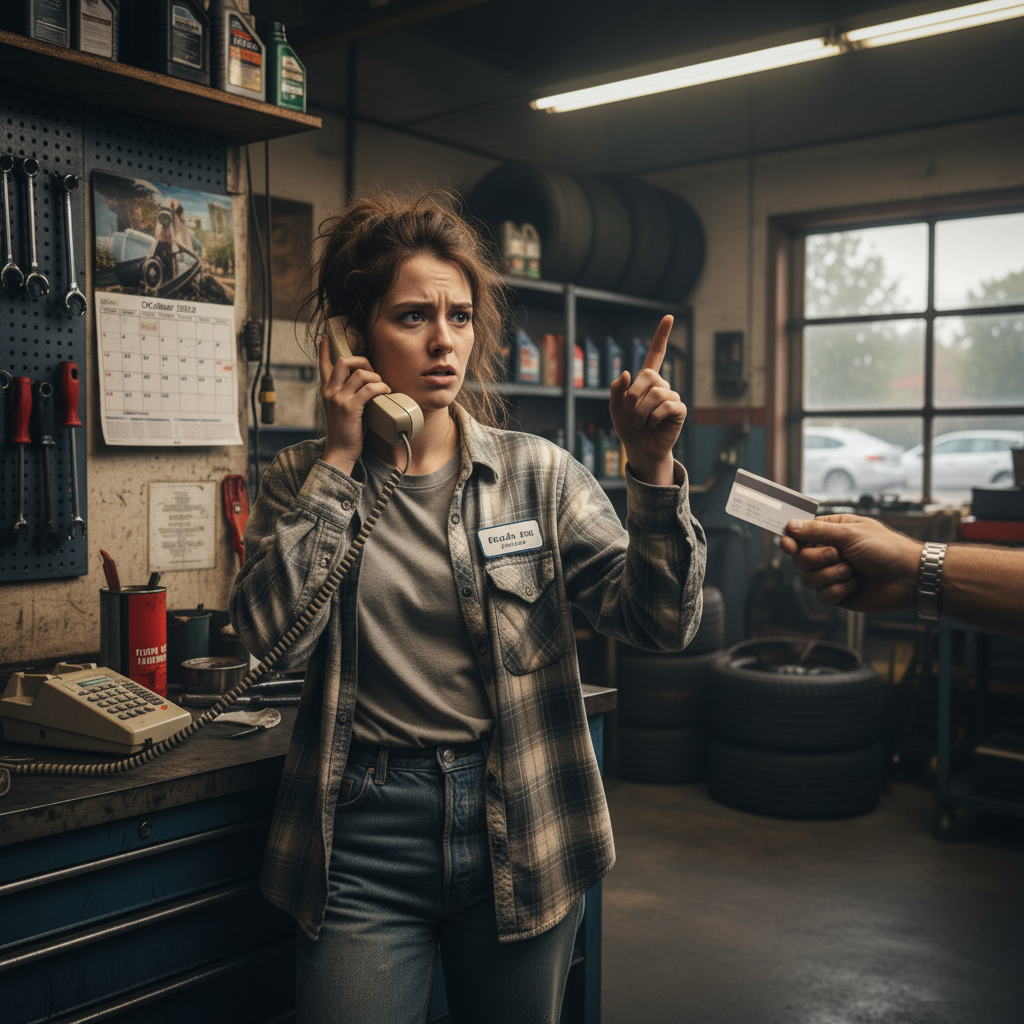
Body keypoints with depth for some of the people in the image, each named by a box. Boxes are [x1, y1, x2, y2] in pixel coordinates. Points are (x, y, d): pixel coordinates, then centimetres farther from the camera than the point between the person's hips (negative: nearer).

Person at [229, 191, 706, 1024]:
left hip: (524, 833, 1)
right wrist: (340, 461, -14)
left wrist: (653, 468, -22)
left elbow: (661, 624, -9)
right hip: (367, 833, 0)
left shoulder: (537, 473, -2)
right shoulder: (307, 481, 1)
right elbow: (272, 629, -15)